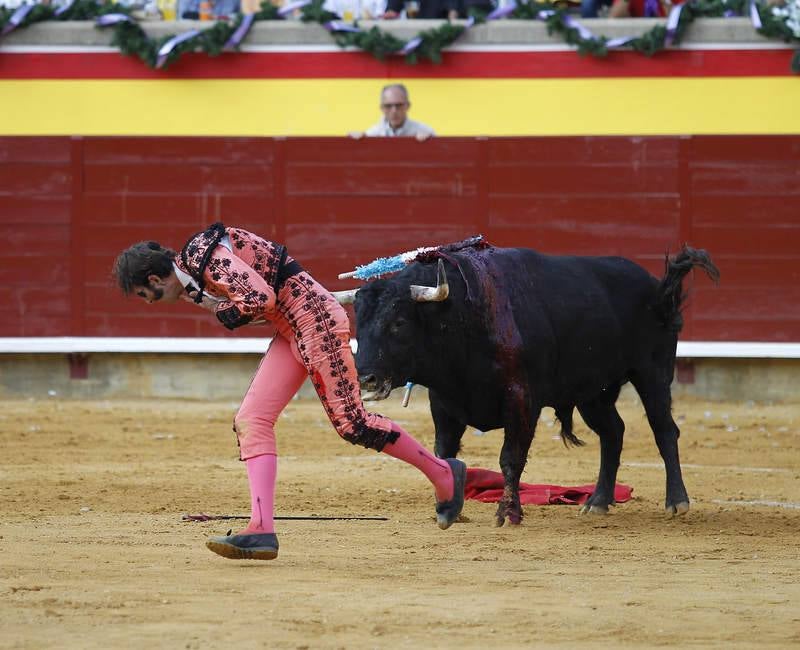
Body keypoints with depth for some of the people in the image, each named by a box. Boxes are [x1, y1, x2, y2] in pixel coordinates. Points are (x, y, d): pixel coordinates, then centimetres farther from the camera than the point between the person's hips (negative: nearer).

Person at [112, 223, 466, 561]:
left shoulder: (205, 256, -17)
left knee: (351, 423, -4)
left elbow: (260, 298, -26)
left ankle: (443, 473, 13)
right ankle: (261, 529, -9)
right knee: (251, 421, -2)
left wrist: (225, 313, -9)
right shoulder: (194, 263, 12)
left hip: (316, 319, -10)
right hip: (291, 332, 10)